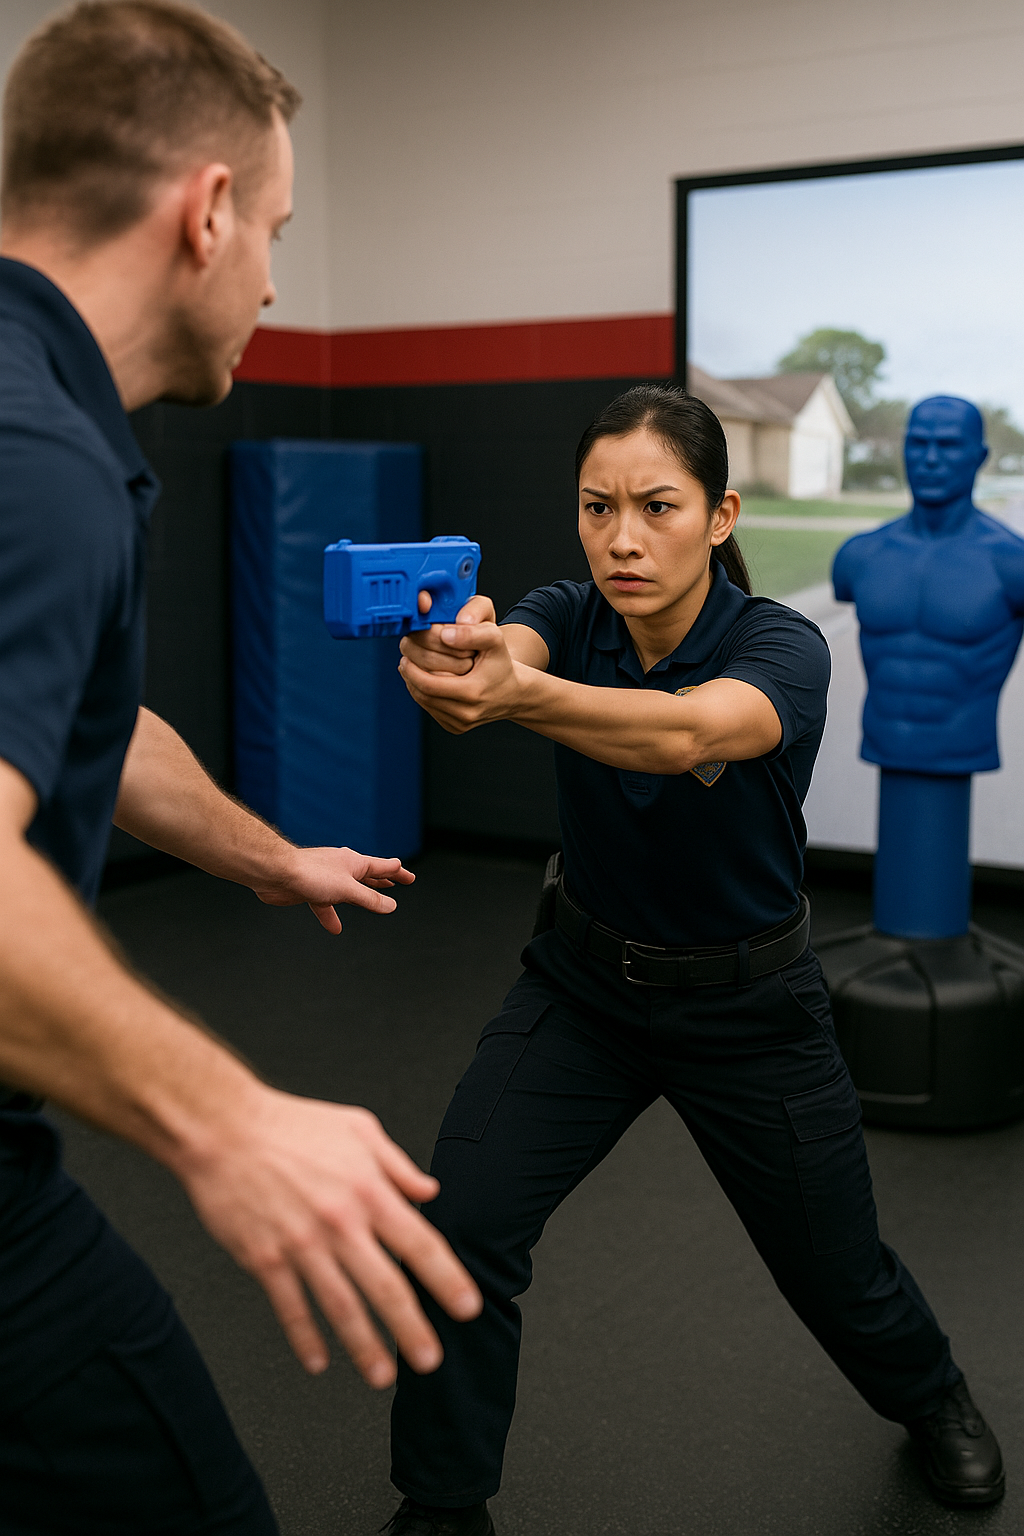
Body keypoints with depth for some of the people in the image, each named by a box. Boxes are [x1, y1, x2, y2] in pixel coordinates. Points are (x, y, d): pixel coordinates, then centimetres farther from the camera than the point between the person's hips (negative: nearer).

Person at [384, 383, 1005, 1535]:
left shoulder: (782, 649, -24)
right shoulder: (569, 618, -14)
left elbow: (684, 733, -47)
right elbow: (505, 651, -38)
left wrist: (517, 695, -66)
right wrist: (452, 651, -63)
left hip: (746, 1007, -2)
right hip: (582, 981, 3)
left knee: (835, 1271, 14)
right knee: (461, 1220, -16)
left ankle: (930, 1395, 51)